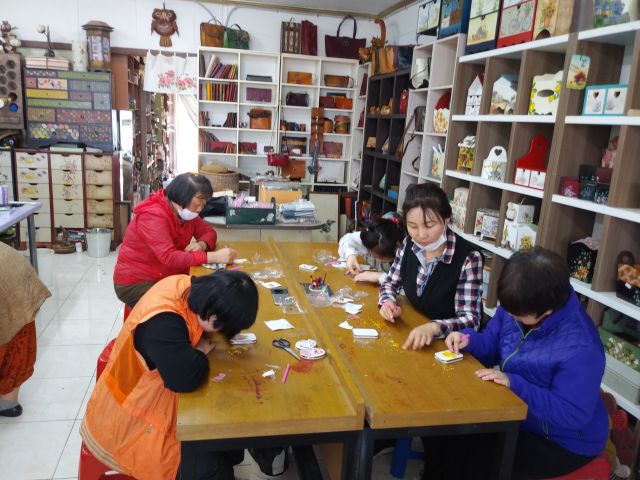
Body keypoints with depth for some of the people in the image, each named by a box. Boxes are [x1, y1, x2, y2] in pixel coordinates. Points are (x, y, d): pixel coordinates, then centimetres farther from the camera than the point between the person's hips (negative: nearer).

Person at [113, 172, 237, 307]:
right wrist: (214, 257, -37)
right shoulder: (153, 215, -24)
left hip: (168, 277, 7)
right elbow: (169, 257, -34)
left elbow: (208, 232, 8)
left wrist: (201, 244, -17)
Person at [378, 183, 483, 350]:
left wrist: (433, 327, -37)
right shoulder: (409, 244, -4)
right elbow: (390, 283, 9)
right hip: (413, 334, 4)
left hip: (451, 344, -4)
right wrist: (388, 302, -12)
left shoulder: (468, 258, -20)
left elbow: (471, 320, -21)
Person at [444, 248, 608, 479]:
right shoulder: (518, 307, -11)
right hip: (517, 415, 7)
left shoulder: (580, 348, -33)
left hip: (563, 442, -7)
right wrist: (469, 339, -20)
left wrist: (514, 384, -35)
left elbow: (573, 414, -28)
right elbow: (492, 345, 3)